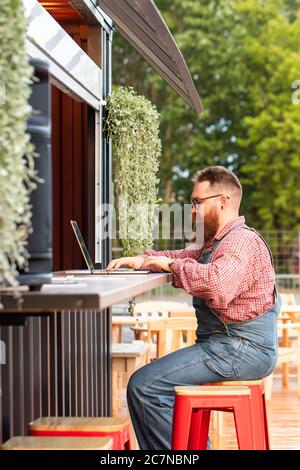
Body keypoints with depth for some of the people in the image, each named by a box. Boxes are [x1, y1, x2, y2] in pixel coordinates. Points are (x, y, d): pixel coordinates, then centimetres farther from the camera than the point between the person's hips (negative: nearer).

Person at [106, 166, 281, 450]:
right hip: (226, 343, 11)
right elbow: (185, 257, 32)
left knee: (144, 385, -16)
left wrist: (173, 265, -18)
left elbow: (217, 285, -33)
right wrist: (141, 260, 12)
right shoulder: (217, 242, 21)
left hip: (243, 349, -11)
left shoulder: (243, 241, -15)